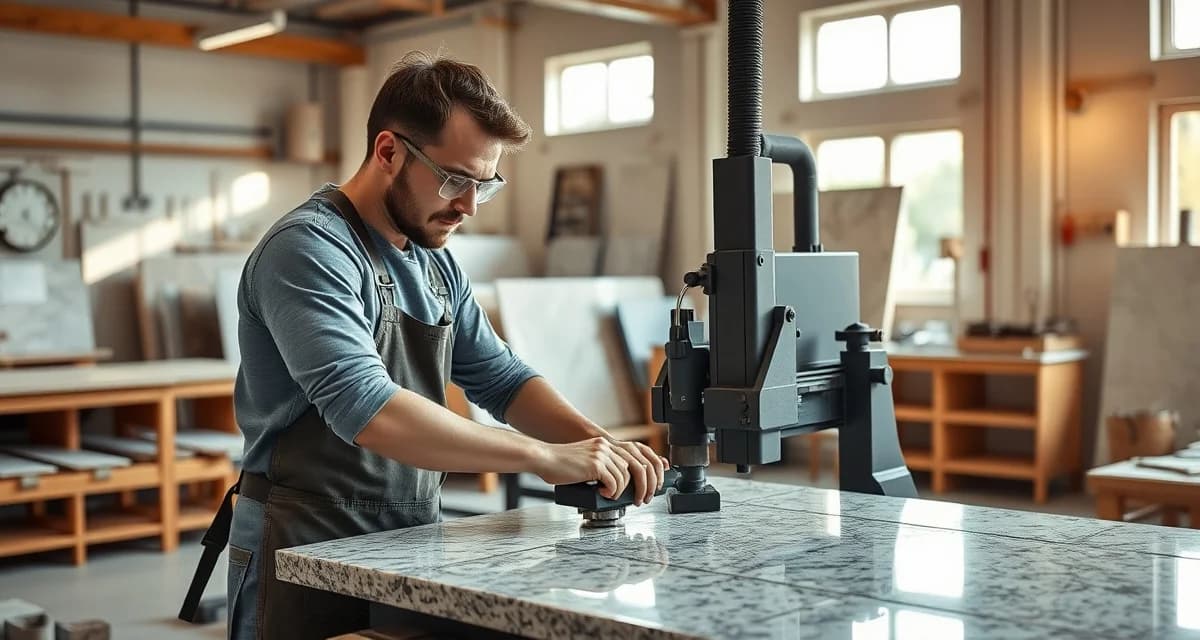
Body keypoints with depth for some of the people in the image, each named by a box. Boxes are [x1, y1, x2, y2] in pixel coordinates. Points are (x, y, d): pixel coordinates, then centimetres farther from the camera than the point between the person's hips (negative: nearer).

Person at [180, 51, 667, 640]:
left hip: (410, 548, 7)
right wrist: (544, 457, -29)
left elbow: (500, 378, 11)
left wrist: (595, 442, -8)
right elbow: (367, 410, -30)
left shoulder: (435, 263, 8)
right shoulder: (309, 250, -18)